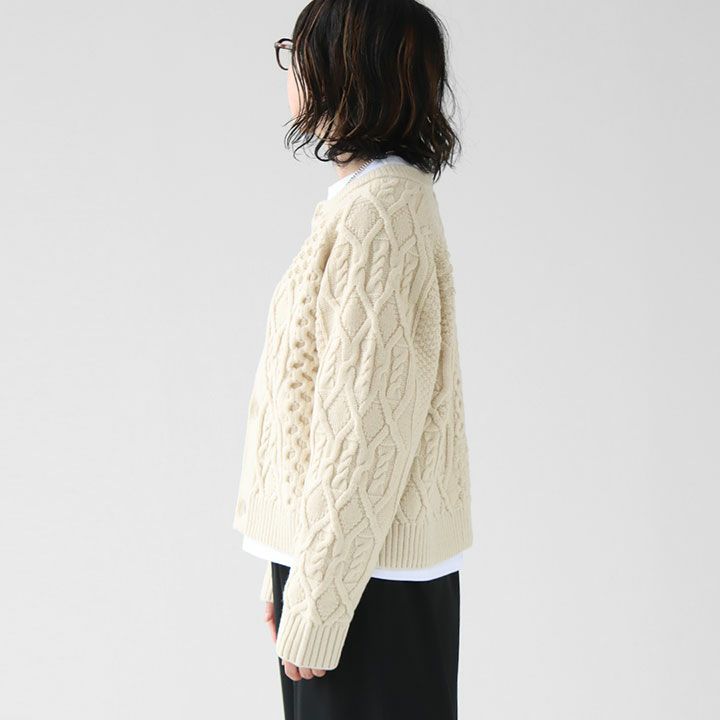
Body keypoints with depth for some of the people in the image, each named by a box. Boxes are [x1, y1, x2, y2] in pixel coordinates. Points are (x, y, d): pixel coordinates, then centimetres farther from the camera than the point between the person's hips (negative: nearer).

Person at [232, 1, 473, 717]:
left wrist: (314, 610, -17)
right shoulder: (394, 194, 12)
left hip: (367, 572, -9)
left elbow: (363, 432, -22)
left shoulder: (372, 213, -19)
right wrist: (290, 573, 16)